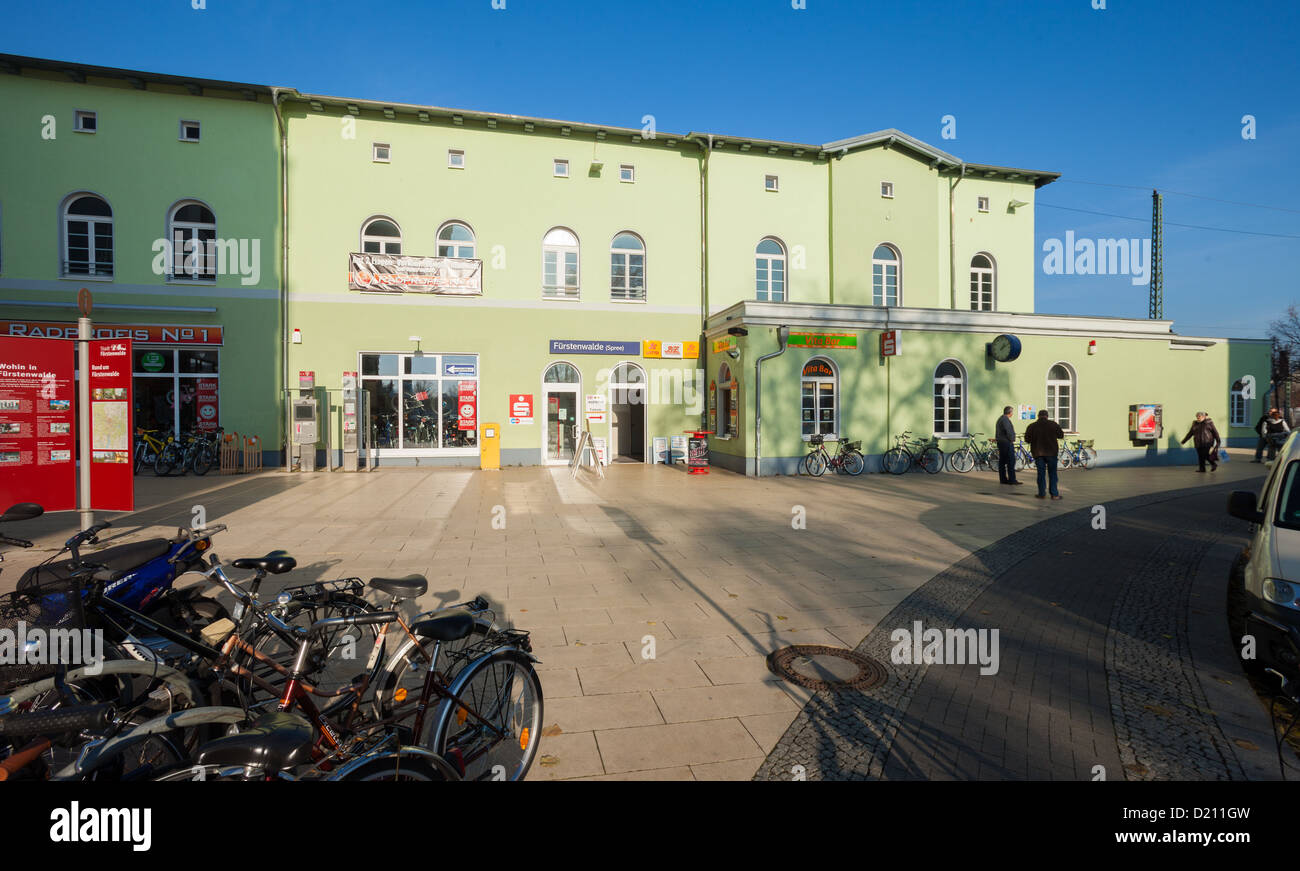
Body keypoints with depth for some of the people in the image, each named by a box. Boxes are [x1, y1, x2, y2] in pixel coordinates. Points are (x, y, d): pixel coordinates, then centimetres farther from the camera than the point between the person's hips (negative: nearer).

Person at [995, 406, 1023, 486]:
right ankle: (1012, 480, -8)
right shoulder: (1005, 419, -14)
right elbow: (1008, 431, -21)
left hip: (1001, 442, 10)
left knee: (1002, 461, 9)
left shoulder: (1000, 419, 19)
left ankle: (1003, 479, 12)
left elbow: (997, 433, 22)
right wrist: (1011, 439, -10)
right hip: (1007, 443, -10)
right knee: (1011, 462, -8)